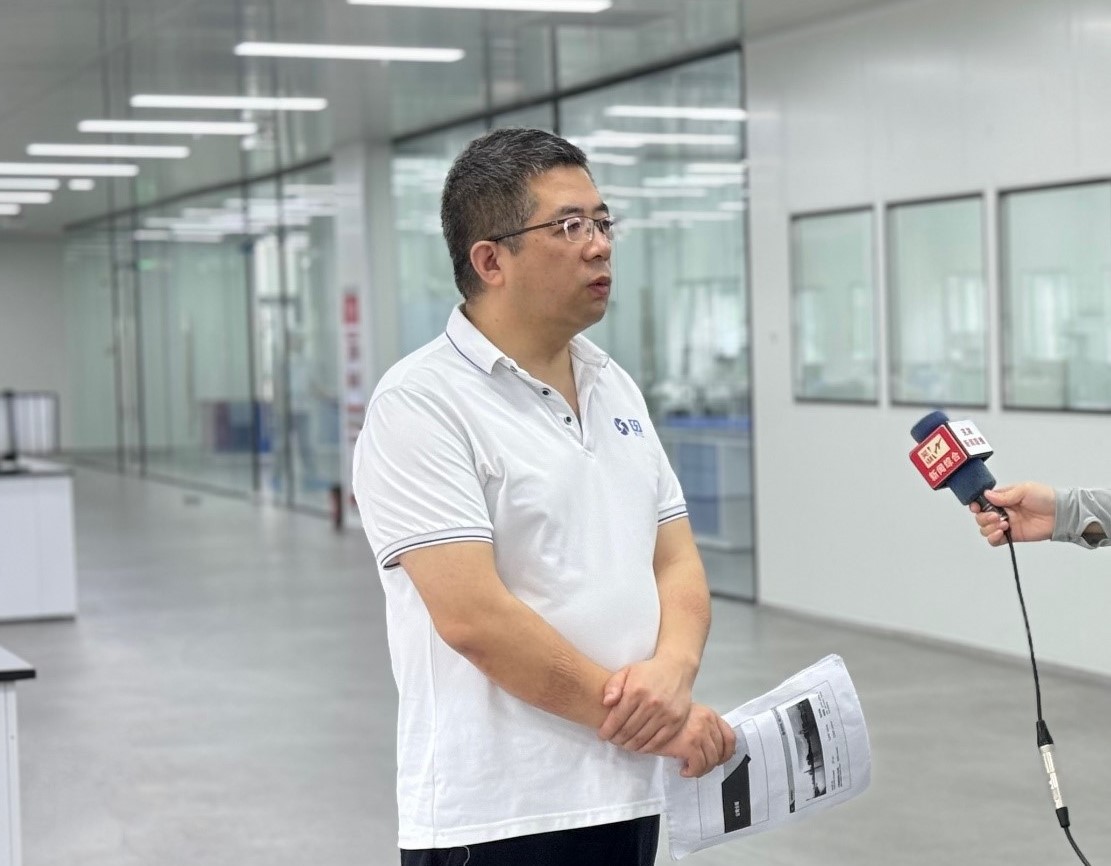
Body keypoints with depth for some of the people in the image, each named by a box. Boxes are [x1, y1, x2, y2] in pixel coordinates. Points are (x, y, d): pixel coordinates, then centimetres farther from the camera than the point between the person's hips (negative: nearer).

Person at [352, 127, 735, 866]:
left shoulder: (617, 389, 11)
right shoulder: (421, 405, -12)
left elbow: (677, 563, 9)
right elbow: (473, 617, -19)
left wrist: (672, 672, -12)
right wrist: (649, 719, -14)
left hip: (627, 797, 7)